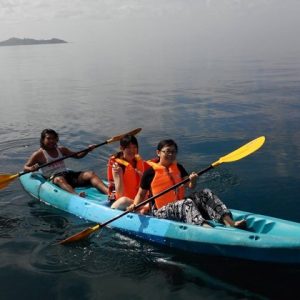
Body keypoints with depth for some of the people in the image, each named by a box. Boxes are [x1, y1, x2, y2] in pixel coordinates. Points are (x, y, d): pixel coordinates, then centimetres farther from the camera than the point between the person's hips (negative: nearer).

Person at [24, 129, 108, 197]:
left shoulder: (61, 150, 20)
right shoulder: (39, 154, 5)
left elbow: (77, 156, 27)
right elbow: (25, 168, 3)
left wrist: (87, 150, 8)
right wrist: (31, 169, -21)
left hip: (68, 174, 5)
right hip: (53, 178, -5)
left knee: (90, 174, -17)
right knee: (59, 179, -42)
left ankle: (108, 192, -41)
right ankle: (76, 195, -71)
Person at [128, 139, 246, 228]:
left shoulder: (178, 168, 14)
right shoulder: (150, 172, -3)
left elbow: (190, 186, 3)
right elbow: (141, 194, 2)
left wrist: (193, 180, -20)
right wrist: (135, 205, -17)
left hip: (181, 206, 6)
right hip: (161, 212, -6)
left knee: (205, 193, -13)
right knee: (186, 203, -35)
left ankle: (229, 222, -28)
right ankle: (205, 227, -60)